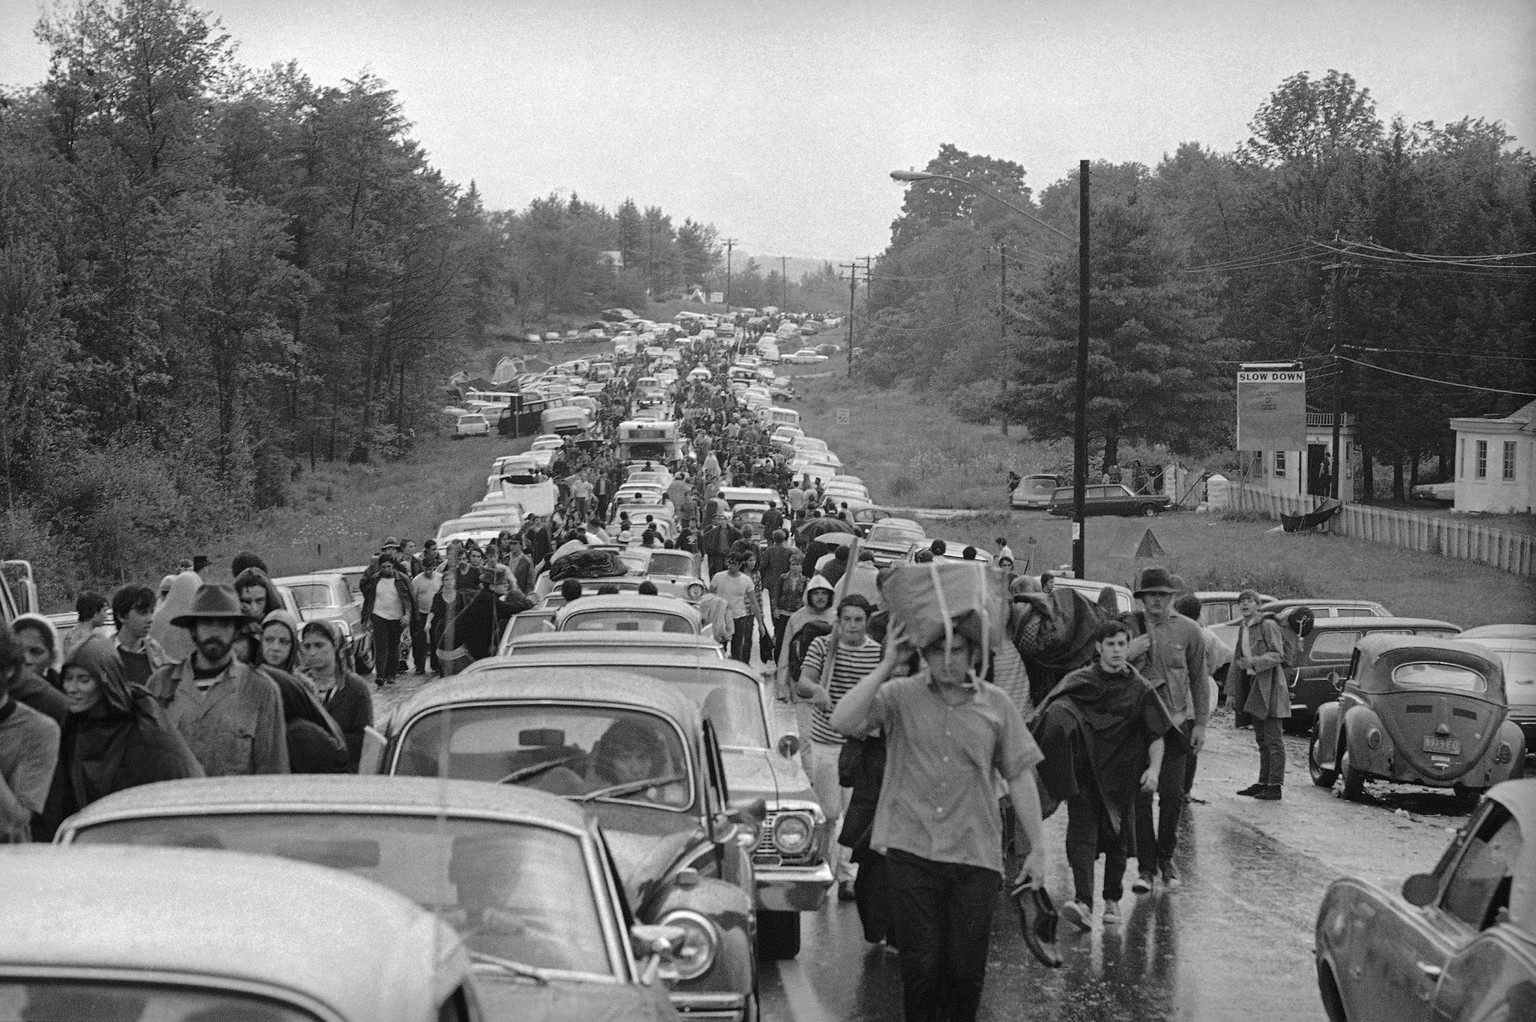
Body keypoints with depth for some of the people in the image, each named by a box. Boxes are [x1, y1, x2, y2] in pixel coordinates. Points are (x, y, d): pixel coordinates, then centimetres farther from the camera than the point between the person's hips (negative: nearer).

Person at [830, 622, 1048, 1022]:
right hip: (910, 850, -1)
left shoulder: (996, 706, 4)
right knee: (921, 965, 0)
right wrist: (885, 666, -18)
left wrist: (1037, 847, 9)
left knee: (967, 969, 5)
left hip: (975, 855, 1)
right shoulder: (900, 696, -2)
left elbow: (1020, 776, 10)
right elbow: (841, 722, -17)